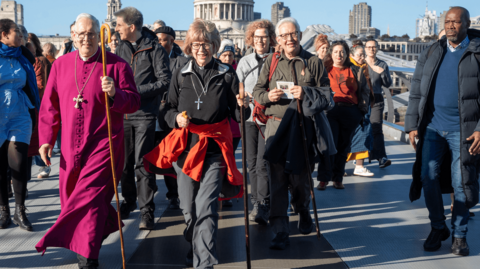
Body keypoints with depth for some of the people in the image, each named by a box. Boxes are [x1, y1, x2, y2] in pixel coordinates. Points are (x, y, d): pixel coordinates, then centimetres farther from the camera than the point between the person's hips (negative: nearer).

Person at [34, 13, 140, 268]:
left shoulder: (116, 64, -5)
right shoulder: (61, 64, 7)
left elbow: (134, 103, -6)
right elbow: (50, 105, 10)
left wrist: (115, 94, -25)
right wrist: (46, 139, 6)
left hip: (104, 144, -5)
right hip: (71, 145, 5)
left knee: (89, 197, -11)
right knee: (70, 196, 15)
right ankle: (107, 223, 41)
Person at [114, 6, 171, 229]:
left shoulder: (154, 49, -5)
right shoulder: (121, 48, 11)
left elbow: (165, 81, -8)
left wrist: (138, 91, -15)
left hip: (144, 113, -5)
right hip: (123, 113, 5)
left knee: (142, 163, -5)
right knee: (124, 162, 11)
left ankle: (147, 210, 2)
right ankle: (128, 201, 28)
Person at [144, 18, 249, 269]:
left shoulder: (227, 74, 1)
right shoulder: (180, 75, 6)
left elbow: (236, 114, 6)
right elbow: (169, 109, 11)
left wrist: (242, 107, -16)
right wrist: (176, 118, -9)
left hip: (214, 148, -3)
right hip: (184, 147, 3)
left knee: (205, 207, -14)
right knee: (188, 208, 10)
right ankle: (196, 246, 36)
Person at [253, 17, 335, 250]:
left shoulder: (313, 62, 4)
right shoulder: (271, 62, 8)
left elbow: (326, 96, 3)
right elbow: (257, 91, 13)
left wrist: (306, 93, -16)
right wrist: (268, 96, -10)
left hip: (304, 128, -1)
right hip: (277, 127, 1)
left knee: (300, 179, 5)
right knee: (277, 180, -4)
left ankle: (304, 213, 38)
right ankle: (280, 232, 1)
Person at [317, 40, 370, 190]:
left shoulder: (356, 71, 14)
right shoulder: (324, 70, 11)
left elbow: (365, 92, 17)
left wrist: (362, 111, 9)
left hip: (350, 113, 2)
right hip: (330, 111, -2)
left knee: (344, 146, 4)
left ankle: (338, 179, 11)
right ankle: (324, 179, -7)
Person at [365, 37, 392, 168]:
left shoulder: (382, 65, 10)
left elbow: (388, 84, 6)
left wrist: (382, 72, -8)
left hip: (376, 99, 0)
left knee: (376, 128, -11)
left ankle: (381, 157, -16)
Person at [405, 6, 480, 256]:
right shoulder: (430, 53, 9)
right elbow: (416, 92, 9)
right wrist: (412, 125, 2)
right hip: (432, 127, 3)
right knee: (428, 180, 3)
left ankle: (459, 235, 18)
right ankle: (438, 228, 22)